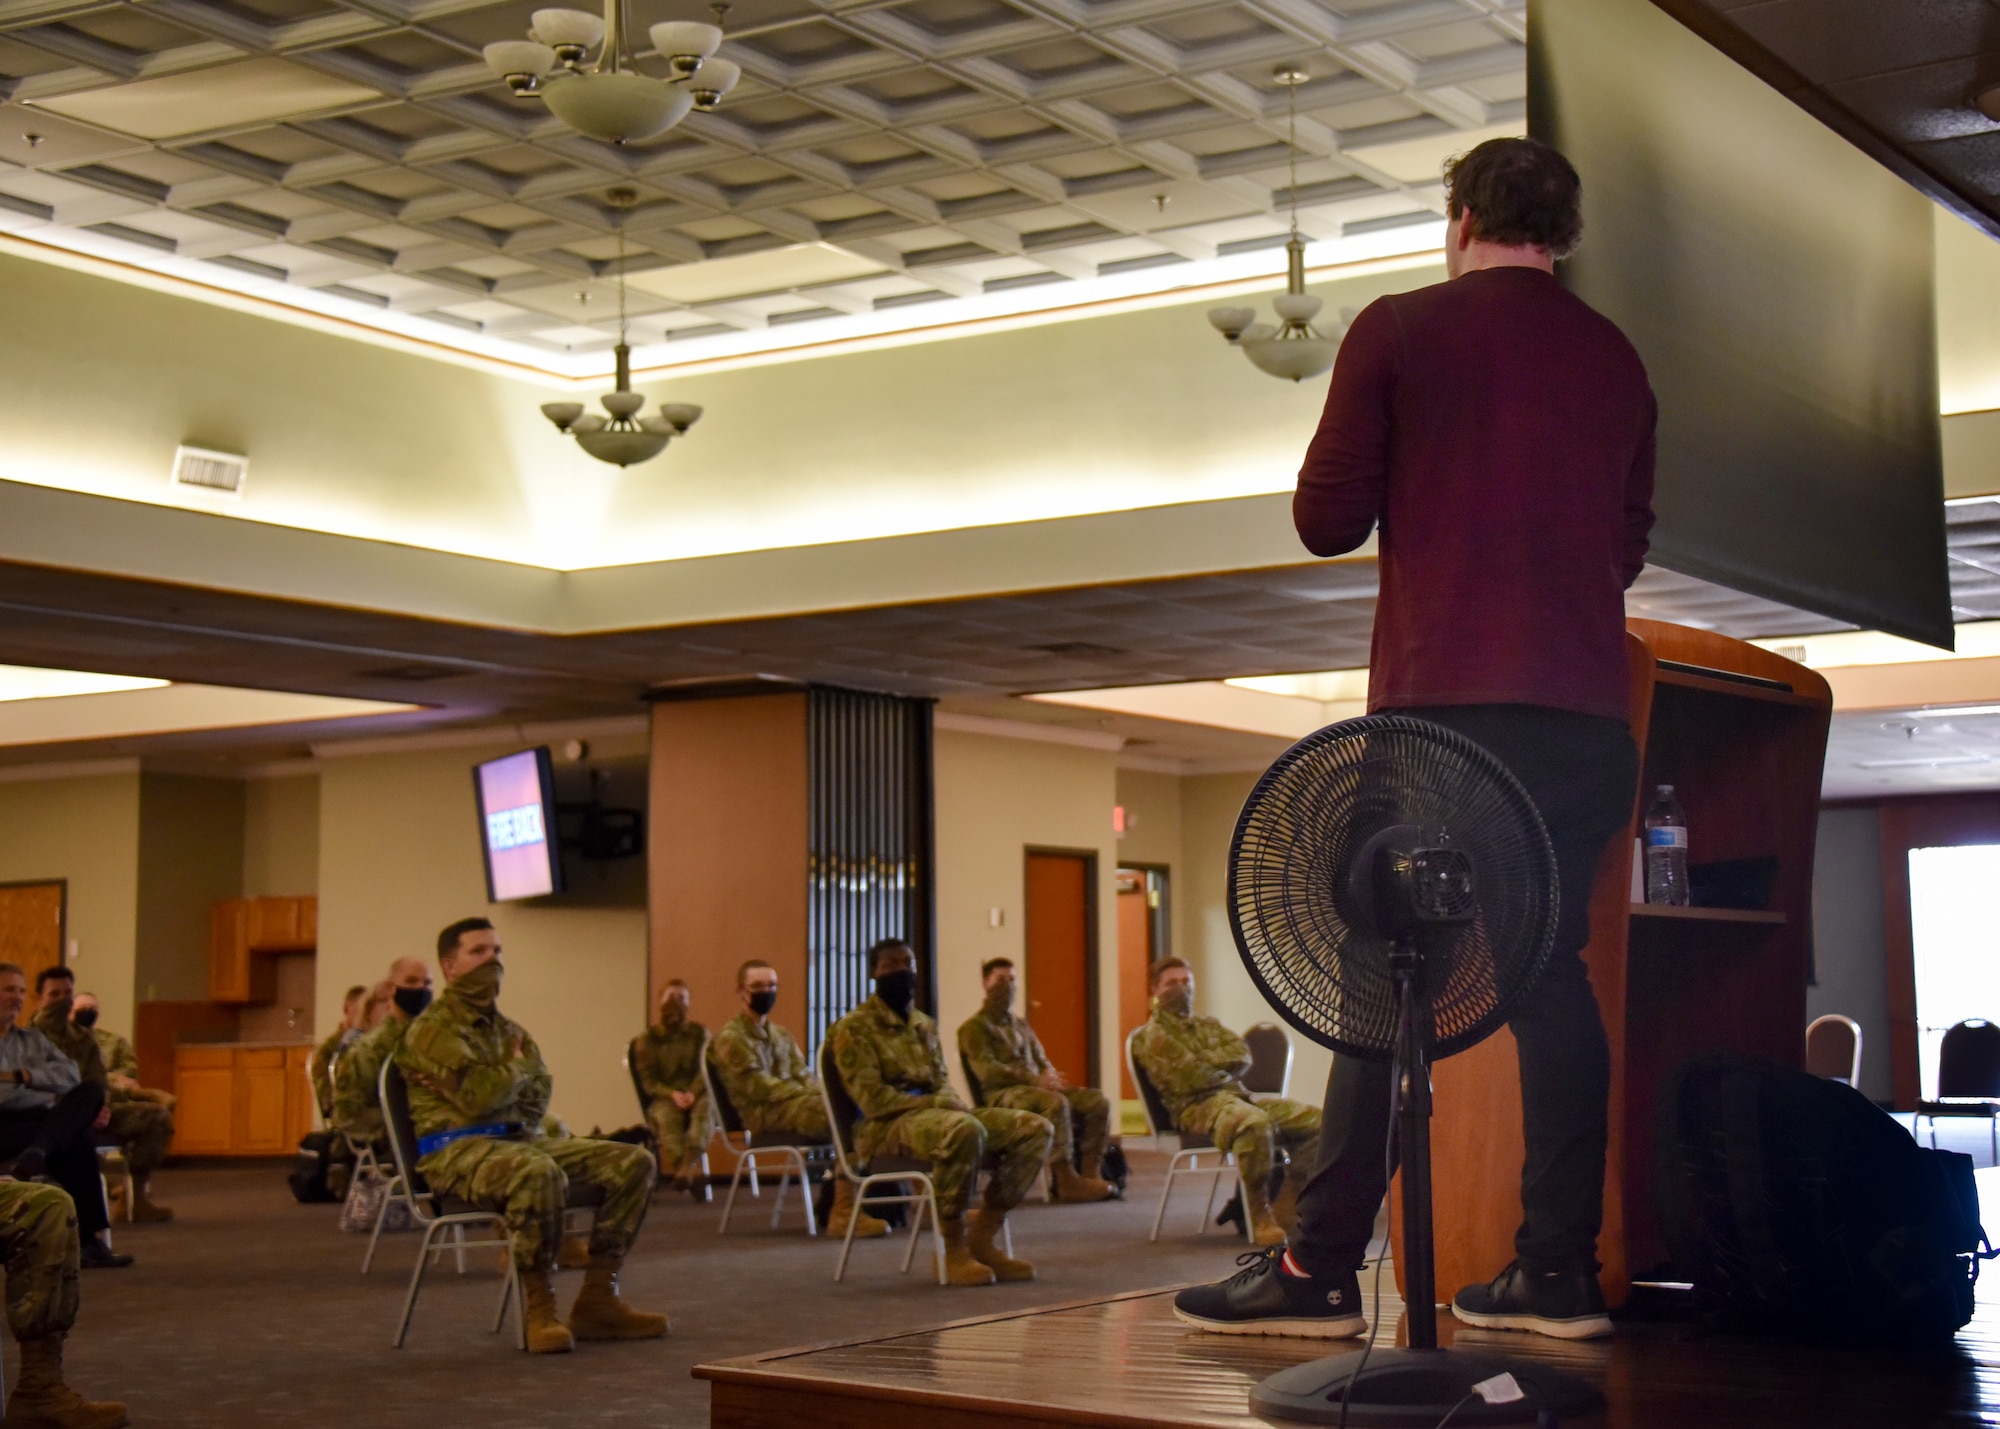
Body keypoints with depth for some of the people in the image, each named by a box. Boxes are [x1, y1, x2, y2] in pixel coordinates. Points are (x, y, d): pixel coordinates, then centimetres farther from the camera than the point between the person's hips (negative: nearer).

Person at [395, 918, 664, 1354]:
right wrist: (518, 1065, 2)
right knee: (538, 1172, -41)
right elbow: (478, 1097, -17)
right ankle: (539, 1309, -25)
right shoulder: (433, 1029, -4)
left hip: (517, 1137, 8)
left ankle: (597, 1301, -4)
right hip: (456, 1148, -8)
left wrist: (482, 1088, -10)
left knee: (634, 1162, -5)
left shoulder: (507, 1028, 21)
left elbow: (537, 1094, 7)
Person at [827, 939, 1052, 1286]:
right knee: (965, 1129, -40)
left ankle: (983, 1237, -9)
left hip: (934, 1113, 8)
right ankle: (954, 1248, -26)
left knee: (1036, 1130, -7)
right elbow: (873, 1100, -13)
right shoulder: (854, 1028, -4)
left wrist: (950, 1102, -5)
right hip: (884, 1127, -8)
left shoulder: (925, 1026, 21)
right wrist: (936, 1103, -17)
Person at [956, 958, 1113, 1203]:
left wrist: (1050, 1077, -2)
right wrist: (1034, 1079, -19)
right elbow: (987, 1071, -10)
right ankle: (1067, 1180, -36)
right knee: (1056, 1102, -37)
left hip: (1035, 1088, 7)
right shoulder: (974, 1027, 4)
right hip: (1001, 1094, -7)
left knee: (1098, 1100, -14)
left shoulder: (1020, 1026, 28)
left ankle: (1091, 1173, -21)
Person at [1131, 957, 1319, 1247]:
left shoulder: (1208, 1025, 29)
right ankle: (1259, 1216, -27)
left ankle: (1282, 1212, -9)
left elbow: (1242, 1057, 9)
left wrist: (1205, 1061, -5)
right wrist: (1224, 1073, 4)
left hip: (1237, 1094, 8)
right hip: (1197, 1105, -8)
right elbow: (1190, 1077, -9)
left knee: (1314, 1120, -10)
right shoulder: (1153, 1035, 6)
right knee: (1255, 1123, -40)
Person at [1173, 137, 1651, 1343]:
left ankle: (1324, 1269, -5)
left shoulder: (1399, 331, 0)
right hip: (1585, 713, 4)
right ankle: (1560, 1269, 6)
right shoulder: (1615, 359, 14)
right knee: (1552, 973, 8)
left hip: (1442, 701, -4)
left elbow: (1327, 520, 0)